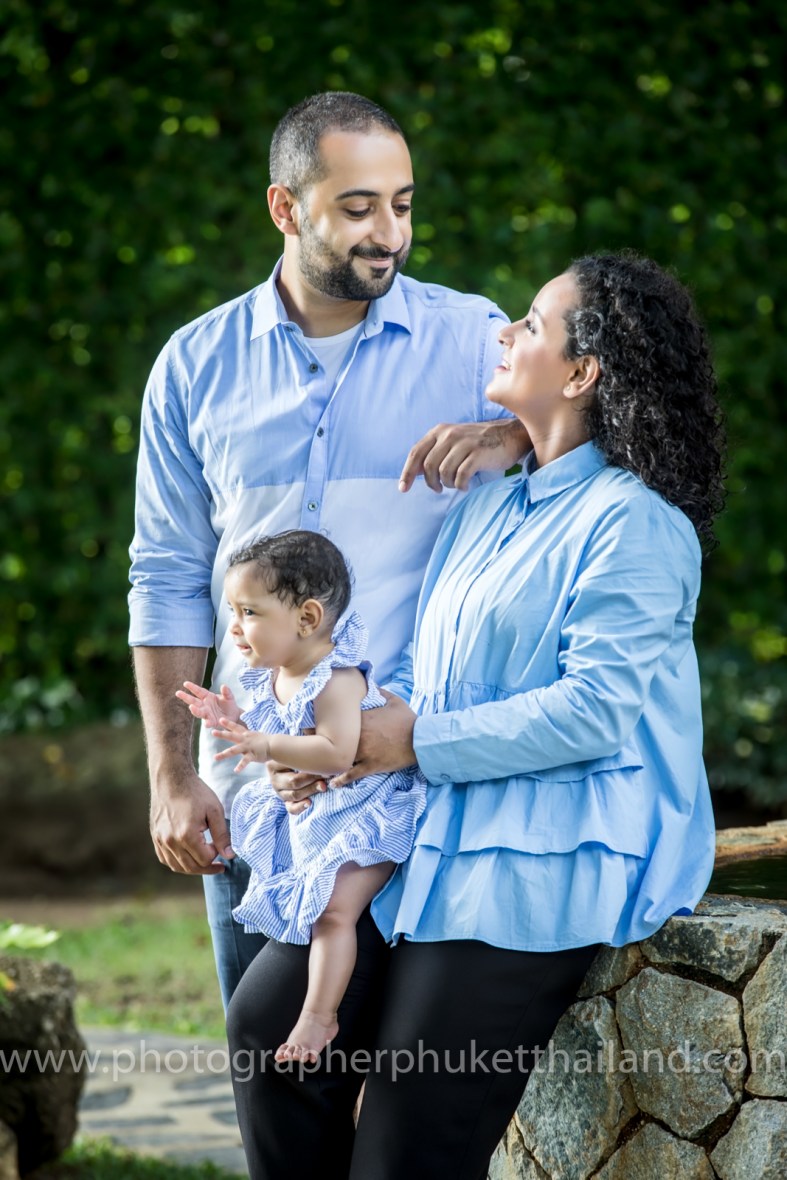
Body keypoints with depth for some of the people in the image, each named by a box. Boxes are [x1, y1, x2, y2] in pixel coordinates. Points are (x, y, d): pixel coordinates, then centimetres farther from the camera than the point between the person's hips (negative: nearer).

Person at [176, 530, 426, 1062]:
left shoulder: (337, 679, -24)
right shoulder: (276, 680, 4)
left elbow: (336, 754, -35)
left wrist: (266, 746, -36)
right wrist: (236, 723, 2)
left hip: (363, 820, -10)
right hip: (308, 825, 10)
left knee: (333, 909, -21)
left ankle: (319, 1015, -19)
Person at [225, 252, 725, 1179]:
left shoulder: (636, 526, -11)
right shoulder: (489, 503, 18)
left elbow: (599, 706, -19)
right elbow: (425, 660, 21)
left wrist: (418, 743, -14)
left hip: (550, 859, -9)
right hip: (440, 831, 9)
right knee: (270, 1018, -6)